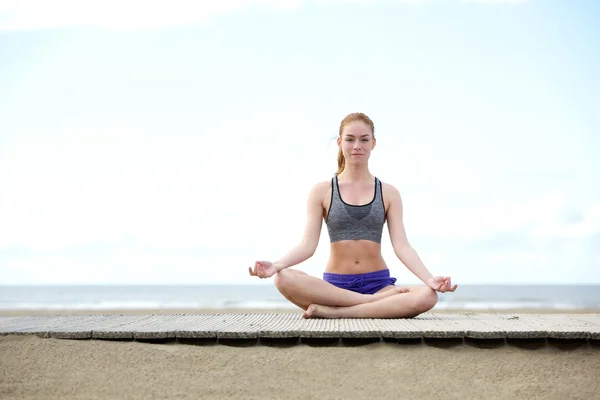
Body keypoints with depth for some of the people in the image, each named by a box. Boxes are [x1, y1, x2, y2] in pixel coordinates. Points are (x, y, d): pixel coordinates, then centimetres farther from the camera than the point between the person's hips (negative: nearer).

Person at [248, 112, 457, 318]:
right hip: (335, 286, -1)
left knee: (427, 295, -31)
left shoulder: (388, 193, 8)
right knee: (284, 279, -32)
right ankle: (377, 304, -25)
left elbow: (402, 246, -1)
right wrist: (277, 265, -23)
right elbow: (307, 245, -3)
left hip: (378, 284, 1)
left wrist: (430, 279, -19)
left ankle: (332, 312, -25)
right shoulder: (322, 191, 5)